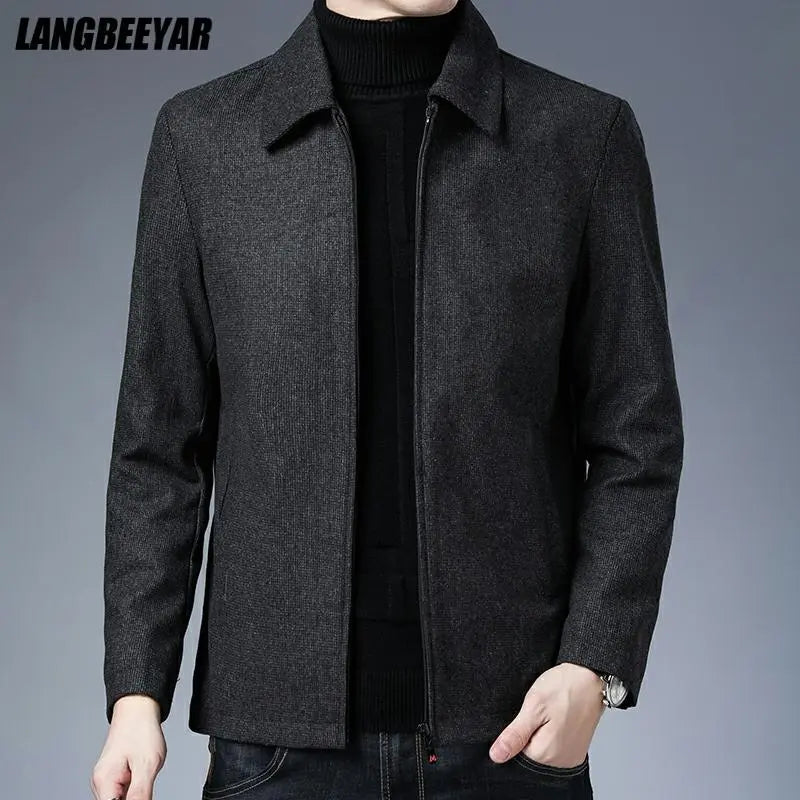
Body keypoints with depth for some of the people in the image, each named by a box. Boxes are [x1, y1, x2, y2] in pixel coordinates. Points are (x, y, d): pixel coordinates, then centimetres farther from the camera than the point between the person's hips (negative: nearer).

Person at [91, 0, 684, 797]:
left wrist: (595, 666, -9)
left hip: (509, 730, 0)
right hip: (278, 733, 1)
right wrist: (136, 693, -1)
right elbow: (159, 444, 5)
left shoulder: (587, 133, 2)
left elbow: (637, 436, 1)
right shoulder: (203, 136, 4)